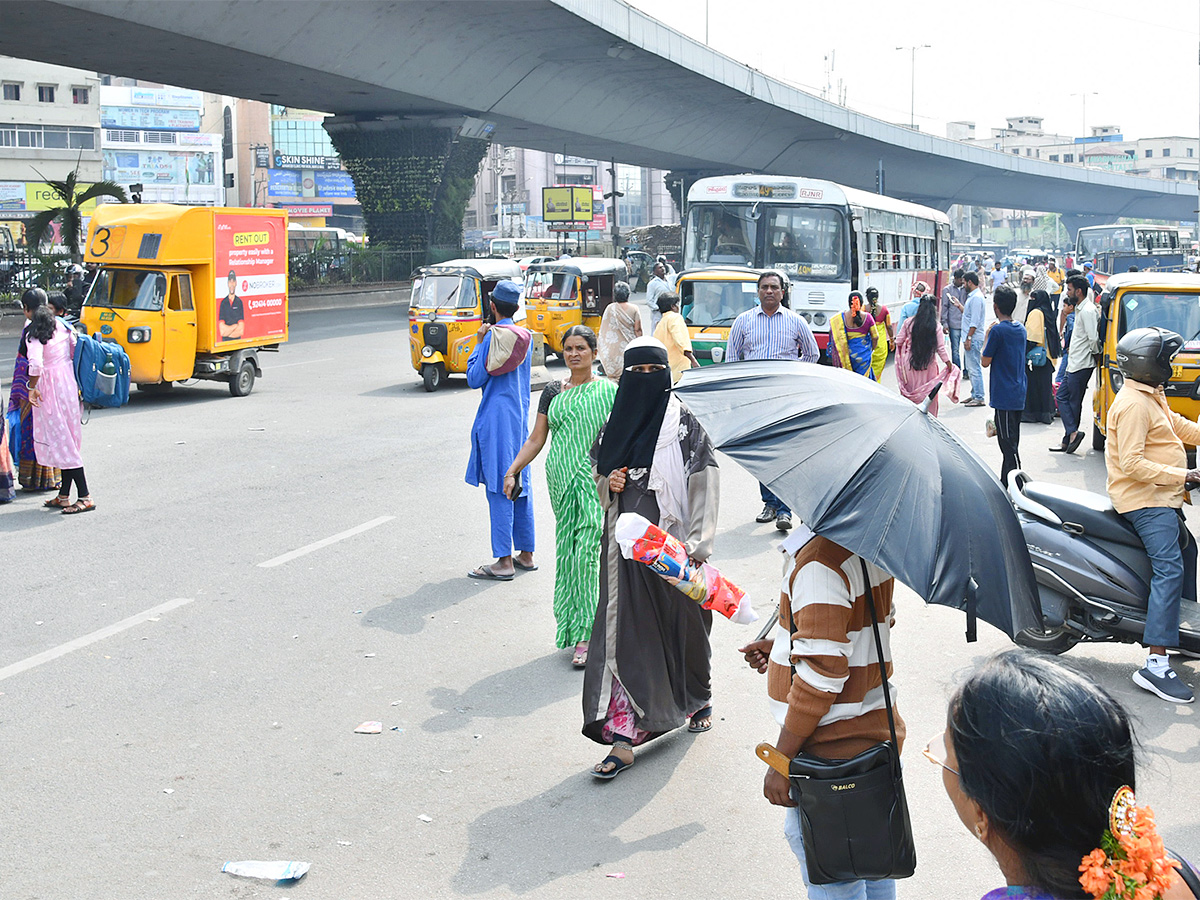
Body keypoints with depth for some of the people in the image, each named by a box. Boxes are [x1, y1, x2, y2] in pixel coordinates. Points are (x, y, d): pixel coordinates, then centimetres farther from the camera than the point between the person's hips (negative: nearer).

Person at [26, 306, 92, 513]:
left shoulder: (35, 335, -14)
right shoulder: (62, 325, 8)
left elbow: (36, 364, -26)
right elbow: (76, 351, 12)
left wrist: (32, 388, -13)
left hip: (51, 388, -8)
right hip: (70, 384, 8)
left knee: (62, 442, -5)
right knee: (68, 441, 12)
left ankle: (84, 497, -9)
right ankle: (63, 496, 17)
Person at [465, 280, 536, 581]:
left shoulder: (493, 336, -13)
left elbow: (476, 379, -9)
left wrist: (479, 343, -2)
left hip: (496, 418, -8)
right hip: (520, 417, 8)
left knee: (500, 489, -6)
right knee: (520, 486, 13)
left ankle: (504, 562, -5)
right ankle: (526, 555, 18)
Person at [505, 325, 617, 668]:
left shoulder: (607, 391, 0)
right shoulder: (553, 391, 11)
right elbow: (536, 438, 13)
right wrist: (512, 471, 5)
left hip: (594, 480, -4)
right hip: (560, 477, 4)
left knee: (586, 552, -10)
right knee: (566, 552, 6)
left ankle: (586, 634, -6)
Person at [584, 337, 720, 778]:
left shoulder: (686, 424, -6)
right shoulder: (617, 422, 7)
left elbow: (705, 485, -9)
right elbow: (599, 467, 21)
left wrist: (696, 544, -14)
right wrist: (608, 482, -3)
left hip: (672, 541, -3)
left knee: (683, 623, 13)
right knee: (624, 631, -3)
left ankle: (698, 699, 42)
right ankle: (625, 737, -3)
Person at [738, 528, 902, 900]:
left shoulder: (820, 561, -24)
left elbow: (821, 672, -25)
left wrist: (780, 761, -17)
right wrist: (785, 644, 17)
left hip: (832, 749, -9)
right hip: (878, 729, 9)